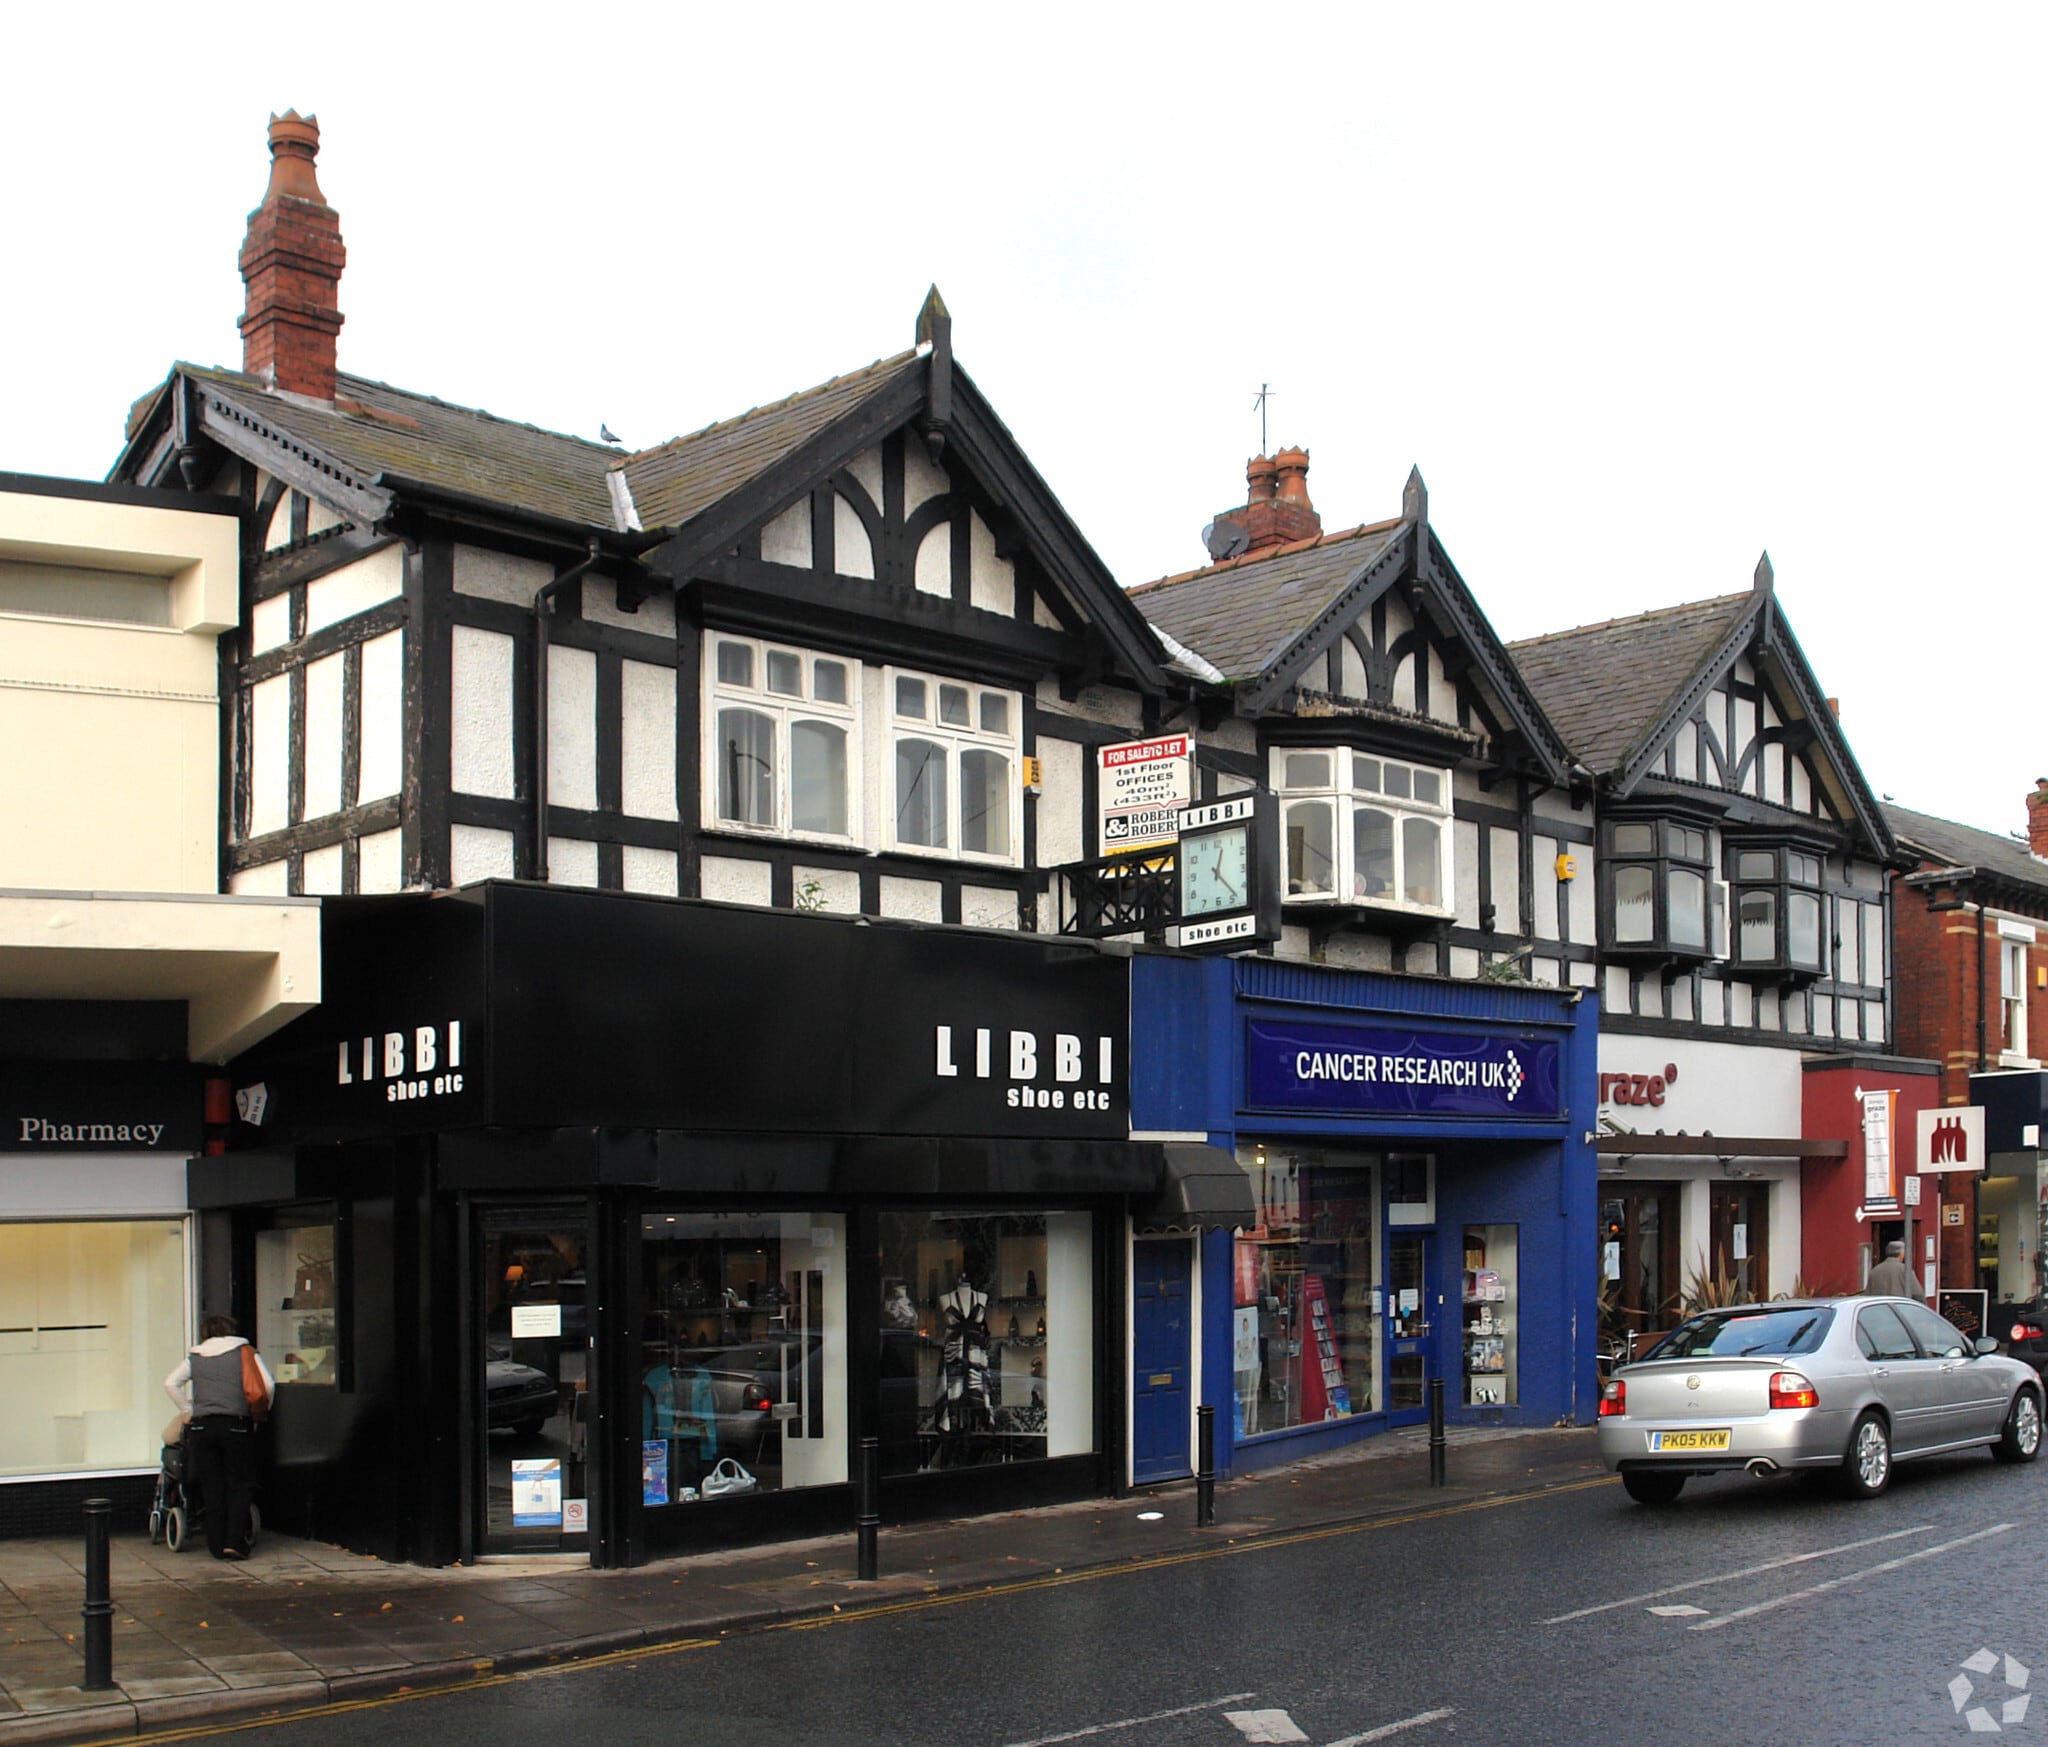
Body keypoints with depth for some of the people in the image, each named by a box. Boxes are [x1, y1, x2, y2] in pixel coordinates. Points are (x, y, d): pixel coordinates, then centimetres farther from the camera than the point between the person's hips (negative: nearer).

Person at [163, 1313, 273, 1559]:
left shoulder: (194, 1357, 14)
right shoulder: (246, 1352, 7)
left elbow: (170, 1383, 3)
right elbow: (268, 1385, -4)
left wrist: (189, 1411, 8)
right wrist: (261, 1412, 8)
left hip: (202, 1425, 2)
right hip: (236, 1424, -2)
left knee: (212, 1488, 9)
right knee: (239, 1485, 6)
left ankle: (217, 1545, 8)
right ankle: (235, 1541, -6)